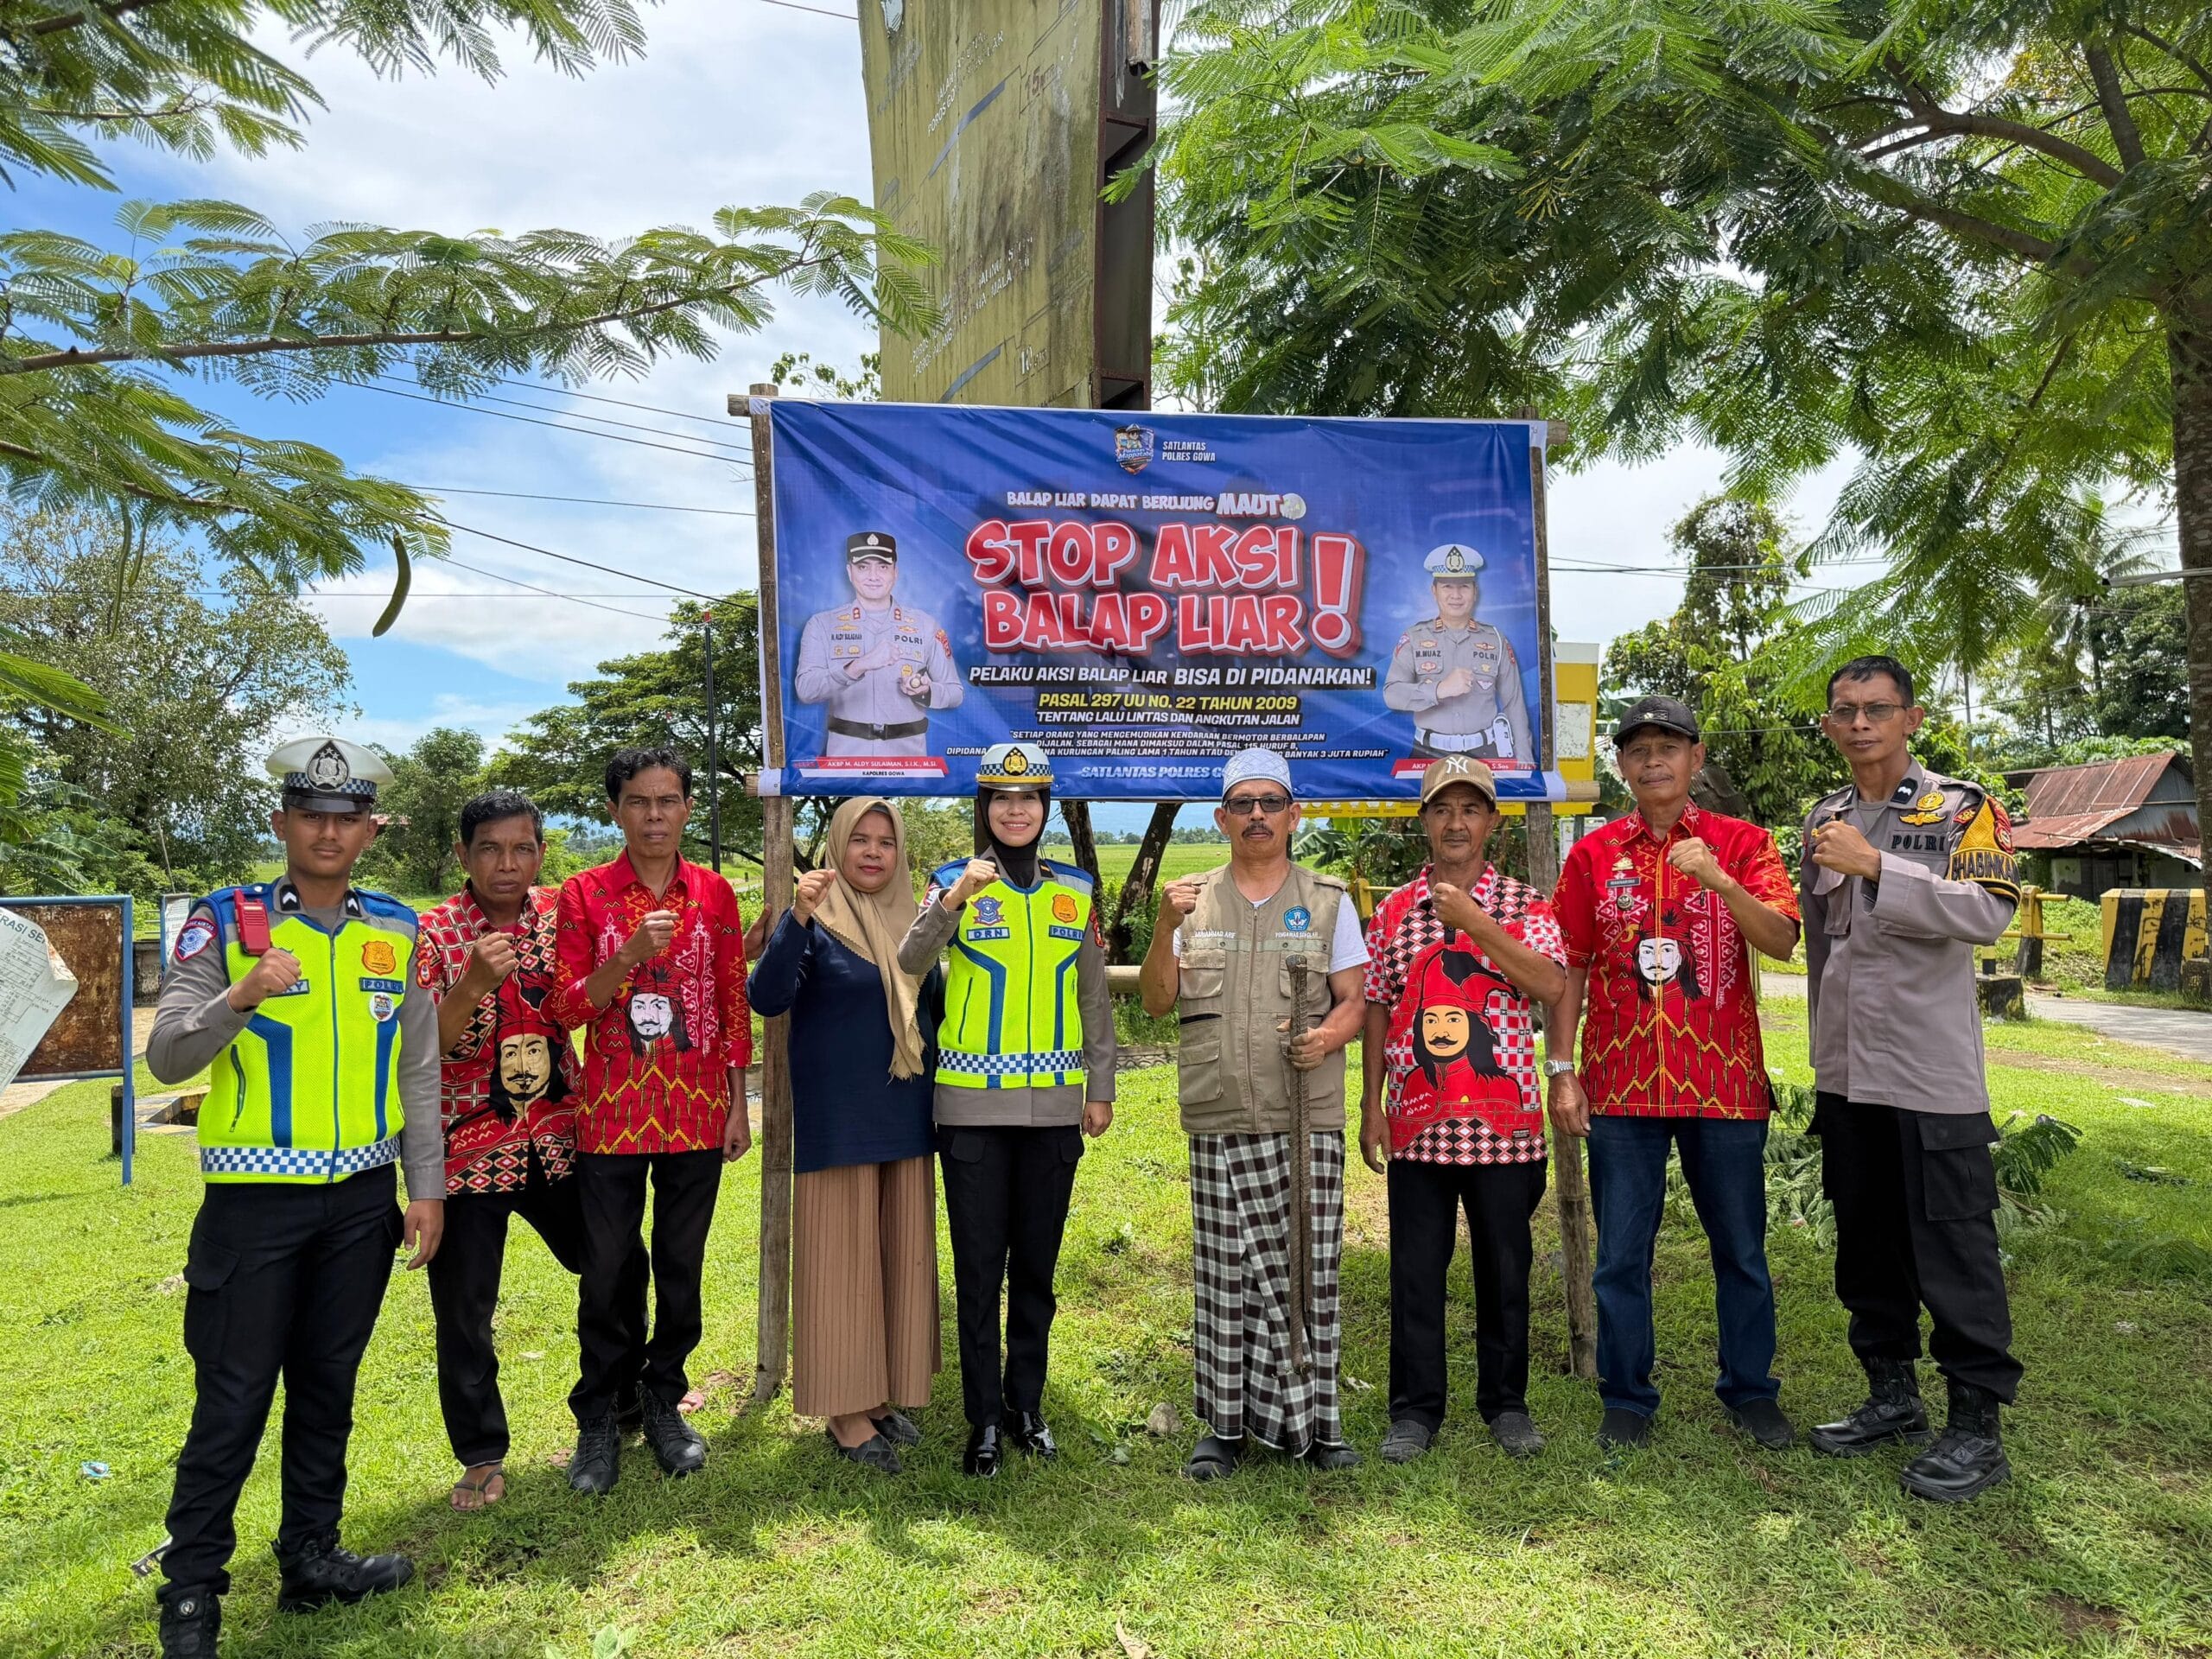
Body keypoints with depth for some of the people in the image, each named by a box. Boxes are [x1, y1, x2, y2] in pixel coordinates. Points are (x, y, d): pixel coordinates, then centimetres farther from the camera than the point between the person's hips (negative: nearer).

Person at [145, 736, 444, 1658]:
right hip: (256, 1198, -3)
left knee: (328, 1384, 14)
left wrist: (426, 1188, 5)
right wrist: (240, 998, -29)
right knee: (233, 1398, 3)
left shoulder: (395, 931, 5)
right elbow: (167, 1059, -10)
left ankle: (311, 1558, 29)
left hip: (364, 1199, 3)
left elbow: (417, 1071, 8)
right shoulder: (223, 922, -4)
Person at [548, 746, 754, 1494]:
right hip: (611, 1115, -1)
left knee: (682, 1268, 11)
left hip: (696, 1114, 2)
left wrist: (738, 1103, 4)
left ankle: (663, 1403, 29)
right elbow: (566, 1009, -6)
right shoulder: (584, 894, -2)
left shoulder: (714, 892, 3)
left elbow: (735, 1003, 6)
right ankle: (598, 1419, 24)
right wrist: (630, 953, -23)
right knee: (607, 1272, 6)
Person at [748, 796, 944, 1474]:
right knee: (843, 1259, 1)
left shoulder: (911, 922, 10)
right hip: (838, 1121, -6)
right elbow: (767, 998, -21)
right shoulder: (815, 919, -7)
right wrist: (798, 917, -32)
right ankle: (846, 1410, 12)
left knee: (902, 1257, 12)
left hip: (906, 1119, 6)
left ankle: (886, 1393, 26)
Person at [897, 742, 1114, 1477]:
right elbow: (906, 969, -19)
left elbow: (1094, 996, 11)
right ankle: (985, 1417, 19)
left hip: (1053, 1103, 3)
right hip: (973, 1105, -2)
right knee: (979, 1268, 4)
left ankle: (1027, 1405, 28)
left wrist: (1101, 1087, 9)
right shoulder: (955, 881, -2)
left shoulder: (1076, 889, 7)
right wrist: (953, 901, -32)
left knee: (1037, 1266, 12)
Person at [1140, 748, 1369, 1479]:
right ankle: (1225, 1422, 15)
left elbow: (1355, 999, 7)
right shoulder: (1194, 901, 11)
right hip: (1222, 1122, 1)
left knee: (1309, 1268, 2)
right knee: (1226, 1272, 3)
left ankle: (1313, 1418, 17)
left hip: (1310, 1120, 0)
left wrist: (1330, 1036, -14)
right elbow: (1156, 1001, 6)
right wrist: (1164, 926, -8)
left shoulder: (1328, 900, 9)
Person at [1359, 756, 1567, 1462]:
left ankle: (1506, 1403, 27)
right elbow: (1376, 1011, 9)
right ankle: (1414, 1410, 20)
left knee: (1505, 1268, 10)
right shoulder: (1392, 912, 8)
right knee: (1414, 1271, 7)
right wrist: (1370, 1107, 6)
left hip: (1505, 1125, -1)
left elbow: (1550, 985, -15)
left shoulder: (1524, 906, 2)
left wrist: (1474, 922, -18)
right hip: (1416, 1126, 2)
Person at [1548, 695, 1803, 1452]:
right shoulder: (1593, 855, 5)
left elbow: (1782, 941, -10)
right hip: (1621, 1083, 1)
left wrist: (1718, 880, -25)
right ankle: (1626, 1398, 21)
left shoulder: (1741, 843, 3)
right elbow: (1570, 969, 5)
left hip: (1723, 1078, 0)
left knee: (1741, 1247, 12)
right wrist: (1562, 1070, 0)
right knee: (1620, 1252, 7)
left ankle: (1751, 1391, 30)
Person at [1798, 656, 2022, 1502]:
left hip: (1932, 1073, -6)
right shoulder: (1822, 820, 12)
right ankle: (1892, 1397, 28)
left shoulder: (1961, 808, -4)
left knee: (1954, 1248, 0)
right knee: (1867, 1241, 14)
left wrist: (1875, 865, -25)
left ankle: (1977, 1426, 13)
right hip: (1846, 1074, 6)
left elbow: (1989, 912, -21)